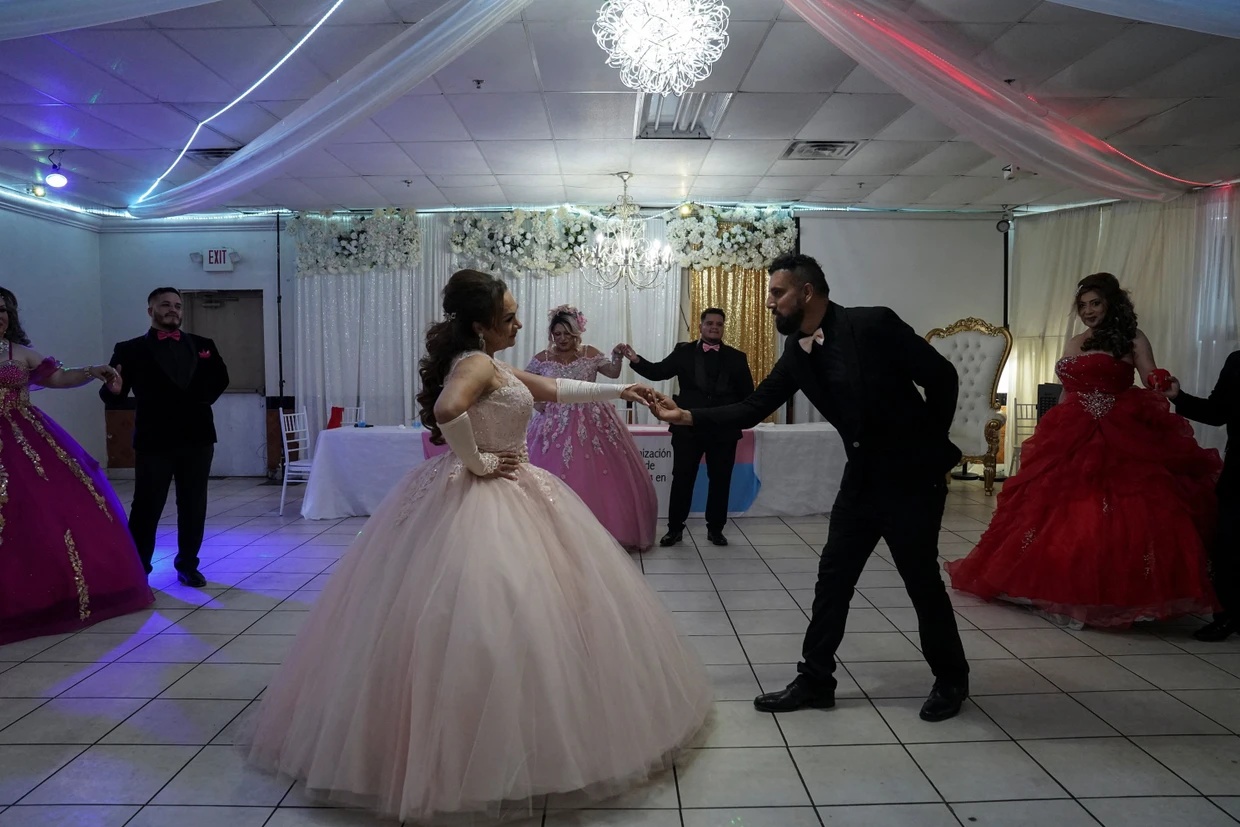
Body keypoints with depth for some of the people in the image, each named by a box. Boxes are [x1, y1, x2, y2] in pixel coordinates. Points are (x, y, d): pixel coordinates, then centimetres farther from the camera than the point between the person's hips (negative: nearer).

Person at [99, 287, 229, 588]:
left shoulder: (202, 345, 8)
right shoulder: (130, 349, 0)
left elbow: (220, 378, 18)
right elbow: (111, 395, -6)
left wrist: (205, 400, 4)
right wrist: (113, 389, -27)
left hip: (197, 437, 3)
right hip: (154, 440, -3)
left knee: (193, 506, 9)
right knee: (146, 507, 2)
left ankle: (188, 564, 20)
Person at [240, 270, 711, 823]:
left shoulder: (486, 364, 14)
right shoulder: (478, 363, -16)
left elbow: (553, 390, 22)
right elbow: (448, 410, -38)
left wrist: (618, 391, 24)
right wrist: (475, 461, -22)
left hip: (503, 496, 10)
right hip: (483, 501, -10)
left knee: (493, 616, 14)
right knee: (491, 618, -5)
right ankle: (489, 759, 5)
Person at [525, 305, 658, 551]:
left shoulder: (590, 353, 3)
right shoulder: (542, 358, 3)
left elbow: (614, 373, -3)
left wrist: (617, 356, -21)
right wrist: (536, 403, 1)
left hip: (592, 425, 0)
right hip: (556, 426, 0)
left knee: (601, 479, 1)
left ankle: (604, 532, 13)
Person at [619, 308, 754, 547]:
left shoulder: (736, 357, 5)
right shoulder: (684, 352, 3)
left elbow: (747, 394, 5)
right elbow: (658, 372, -5)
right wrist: (636, 360, -21)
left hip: (724, 429, 1)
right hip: (688, 428, -1)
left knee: (720, 481, 8)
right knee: (682, 479, 4)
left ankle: (715, 529, 22)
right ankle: (675, 528, 15)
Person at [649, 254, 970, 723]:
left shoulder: (873, 324, -19)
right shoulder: (796, 354, 0)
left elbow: (942, 376, -13)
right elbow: (753, 409, -1)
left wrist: (929, 446, -7)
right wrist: (686, 416, -11)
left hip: (912, 476, -6)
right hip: (863, 477, 6)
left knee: (922, 580, 6)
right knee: (832, 578, 7)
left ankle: (951, 679, 28)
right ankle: (815, 679, 19)